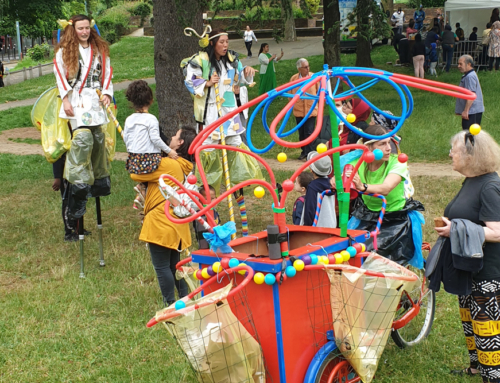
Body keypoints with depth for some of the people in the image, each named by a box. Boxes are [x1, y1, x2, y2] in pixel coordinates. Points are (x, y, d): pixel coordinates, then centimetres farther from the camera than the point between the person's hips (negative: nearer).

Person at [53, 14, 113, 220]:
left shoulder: (100, 50, 16)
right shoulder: (64, 51, 5)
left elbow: (107, 74, 15)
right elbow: (60, 76, 1)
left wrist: (107, 93, 0)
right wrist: (66, 99, -9)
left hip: (96, 101, 4)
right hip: (76, 101, -4)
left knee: (99, 138, 3)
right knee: (83, 137, -20)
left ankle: (100, 180, 16)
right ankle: (79, 183, -17)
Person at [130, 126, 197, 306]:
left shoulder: (167, 164, -18)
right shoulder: (186, 167, 8)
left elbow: (135, 175, -9)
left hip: (160, 224, -8)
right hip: (177, 226, 9)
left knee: (161, 266, 1)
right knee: (174, 264, 18)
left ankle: (170, 304, 6)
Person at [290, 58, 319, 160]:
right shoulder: (294, 78, -4)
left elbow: (319, 92, 4)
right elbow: (290, 94, 9)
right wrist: (292, 104, 10)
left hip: (311, 109, -2)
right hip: (298, 110, 2)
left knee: (309, 133, -7)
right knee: (301, 133, 12)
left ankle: (309, 153, 1)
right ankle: (304, 151, 25)